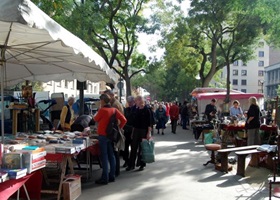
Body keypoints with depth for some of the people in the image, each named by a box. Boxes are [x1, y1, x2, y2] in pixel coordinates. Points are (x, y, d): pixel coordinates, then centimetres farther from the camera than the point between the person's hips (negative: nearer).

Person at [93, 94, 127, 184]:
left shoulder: (102, 110, -15)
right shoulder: (114, 110, 2)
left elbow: (96, 119, 1)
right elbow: (124, 120, 1)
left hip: (103, 135, -6)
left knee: (104, 157, -2)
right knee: (111, 156, 13)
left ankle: (104, 178, 2)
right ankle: (112, 176, 20)